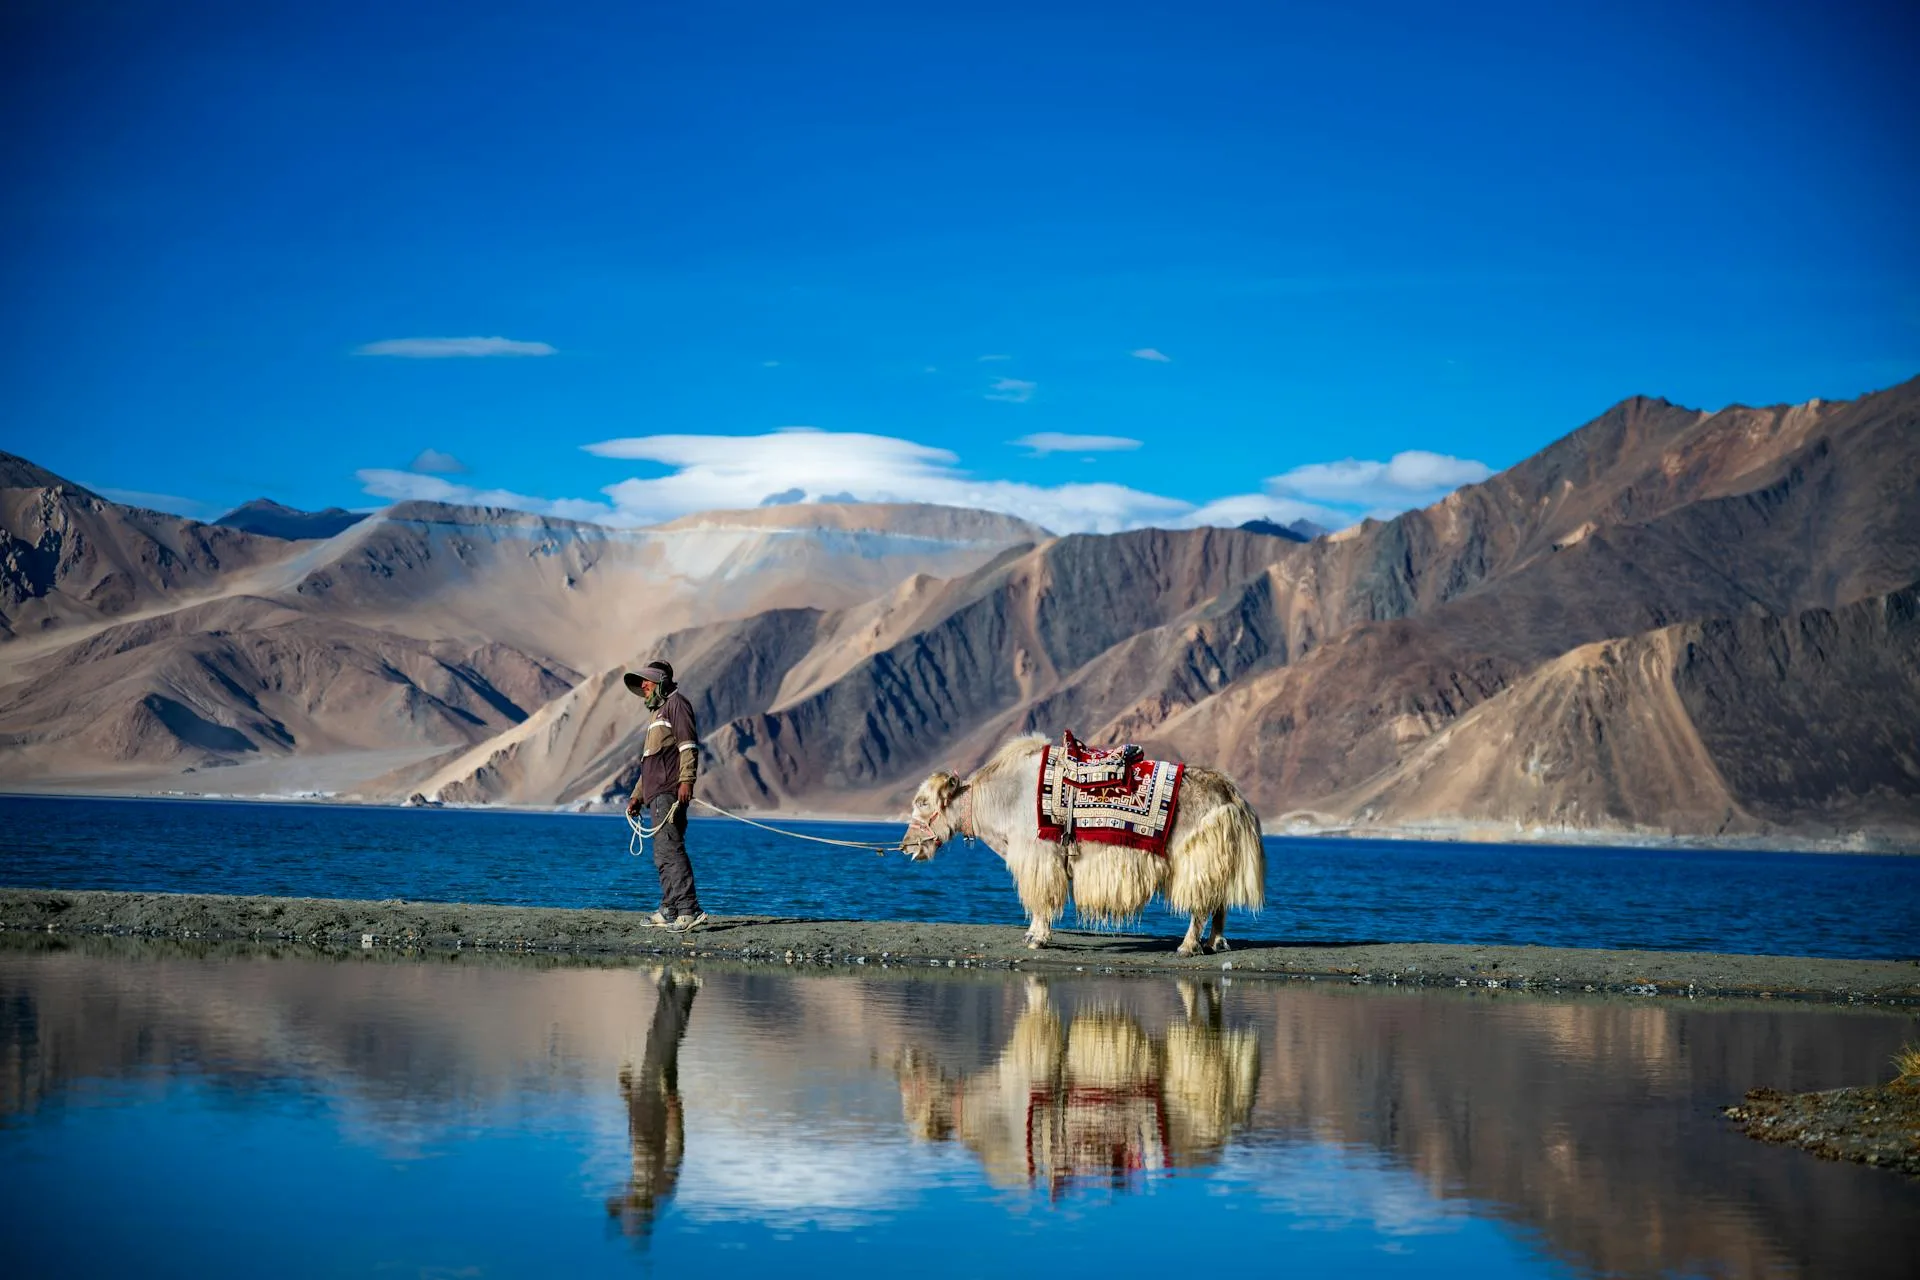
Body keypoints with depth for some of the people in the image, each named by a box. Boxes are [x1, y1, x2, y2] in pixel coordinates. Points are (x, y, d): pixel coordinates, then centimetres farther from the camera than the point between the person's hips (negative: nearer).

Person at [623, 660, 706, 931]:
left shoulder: (676, 703, -1)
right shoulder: (658, 712, 30)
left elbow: (688, 744, -15)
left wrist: (686, 780, -25)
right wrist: (637, 795, 30)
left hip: (670, 792, -11)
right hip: (656, 794, 11)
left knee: (669, 848, -20)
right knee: (663, 855, 12)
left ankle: (689, 910, -26)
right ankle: (669, 912, 16)